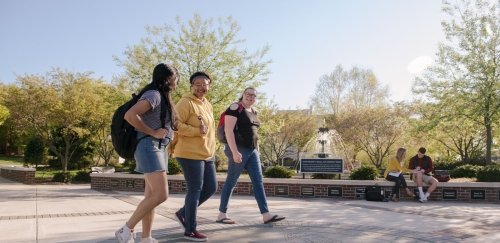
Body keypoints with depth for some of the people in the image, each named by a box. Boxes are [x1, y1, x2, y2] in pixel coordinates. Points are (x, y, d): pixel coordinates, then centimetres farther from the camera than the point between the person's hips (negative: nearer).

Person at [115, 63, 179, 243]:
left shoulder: (163, 97, 19)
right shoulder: (154, 94, -11)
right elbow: (130, 115, -23)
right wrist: (153, 133, -18)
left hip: (158, 149, 10)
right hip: (149, 147, -10)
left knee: (151, 196, 8)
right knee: (161, 195, -14)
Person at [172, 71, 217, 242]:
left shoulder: (208, 104, 17)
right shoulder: (185, 102, -10)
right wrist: (197, 131, -22)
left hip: (207, 154, 9)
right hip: (190, 154, -9)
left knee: (211, 188, 11)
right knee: (195, 190, -4)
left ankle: (183, 213, 27)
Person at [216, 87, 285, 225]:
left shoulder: (253, 111, 16)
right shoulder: (235, 108, -9)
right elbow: (228, 131, -18)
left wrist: (257, 151, 18)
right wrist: (235, 151, -25)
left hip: (251, 151, 8)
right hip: (238, 149, -8)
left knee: (258, 181, 2)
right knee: (231, 182, -1)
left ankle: (266, 215, 3)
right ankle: (221, 215, 10)